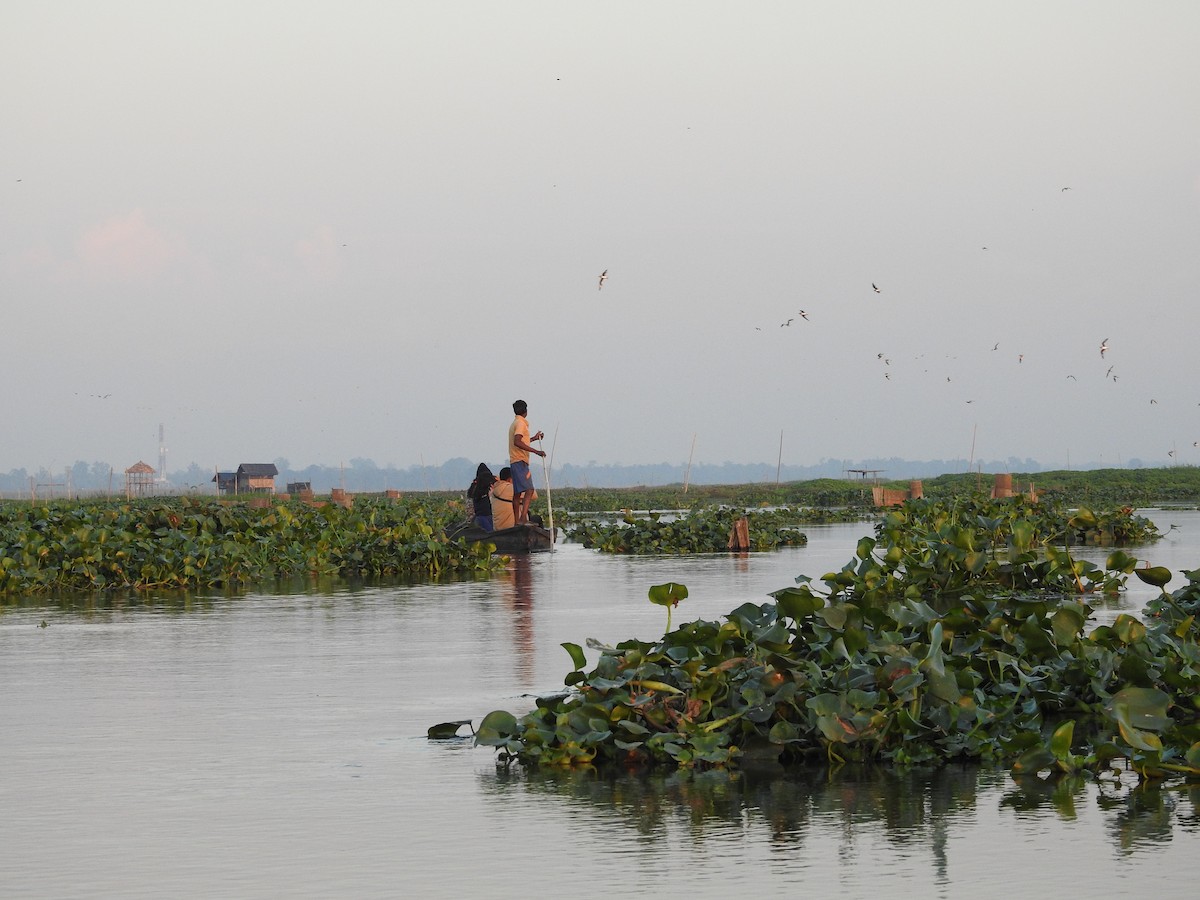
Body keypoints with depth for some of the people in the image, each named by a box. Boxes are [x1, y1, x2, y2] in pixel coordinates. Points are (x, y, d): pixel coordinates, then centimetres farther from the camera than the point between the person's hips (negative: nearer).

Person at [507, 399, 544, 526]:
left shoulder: (515, 423, 20)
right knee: (529, 490, -18)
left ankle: (517, 522, 9)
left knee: (517, 493, 10)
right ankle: (523, 518, -31)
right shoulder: (521, 423, -10)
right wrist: (536, 451, -24)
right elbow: (517, 442, -23)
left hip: (514, 462, 10)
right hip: (520, 461, -10)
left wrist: (533, 438, 41)